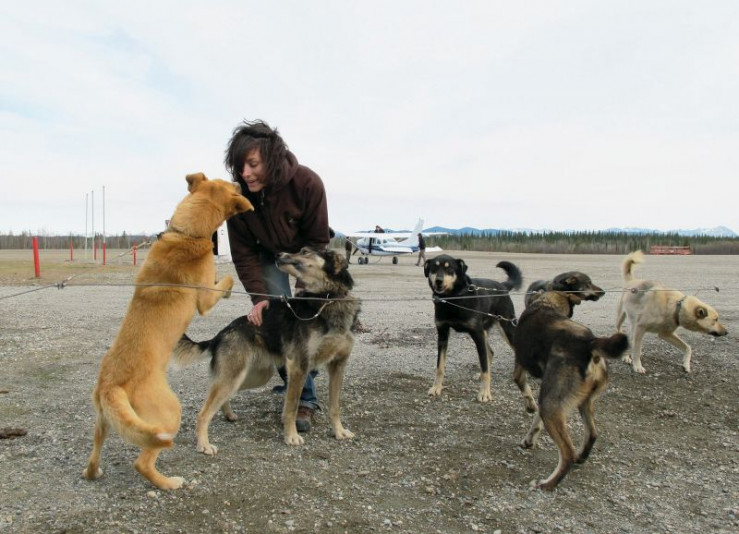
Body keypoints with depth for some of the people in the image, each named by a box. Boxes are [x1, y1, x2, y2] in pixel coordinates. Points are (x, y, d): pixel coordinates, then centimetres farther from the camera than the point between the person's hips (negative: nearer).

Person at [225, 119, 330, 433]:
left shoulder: (308, 183, -33)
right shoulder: (238, 194, -26)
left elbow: (316, 241, -23)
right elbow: (244, 253, -17)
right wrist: (258, 297, -25)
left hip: (308, 254, -1)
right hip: (270, 256, 1)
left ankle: (299, 380, 14)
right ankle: (304, 399, 0)